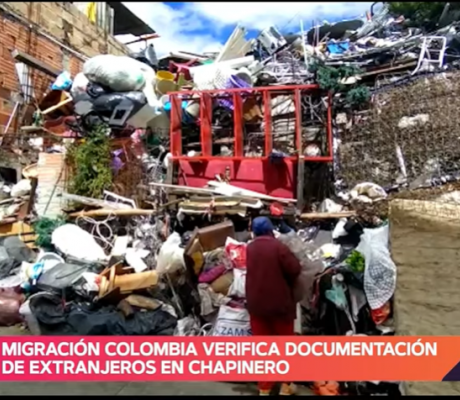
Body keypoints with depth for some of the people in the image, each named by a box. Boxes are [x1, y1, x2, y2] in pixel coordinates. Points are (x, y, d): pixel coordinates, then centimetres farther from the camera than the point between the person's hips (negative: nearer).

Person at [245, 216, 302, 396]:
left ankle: (264, 388, 23)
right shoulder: (278, 246, -14)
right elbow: (295, 269, -16)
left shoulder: (249, 249, 3)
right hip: (280, 303, -4)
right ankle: (285, 385, 23)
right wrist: (287, 283, 1)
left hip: (256, 304, 4)